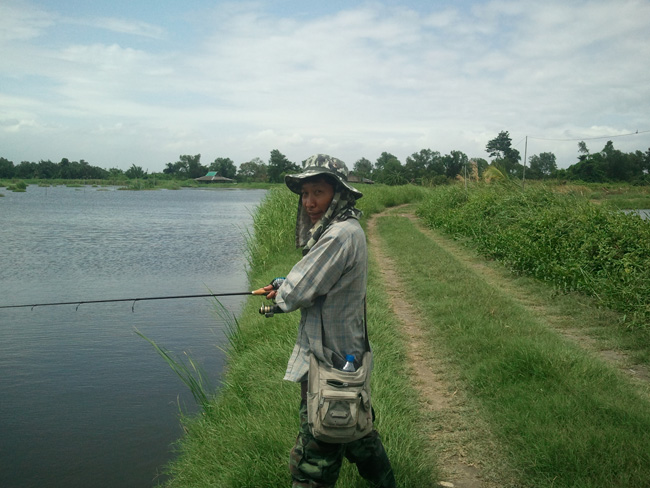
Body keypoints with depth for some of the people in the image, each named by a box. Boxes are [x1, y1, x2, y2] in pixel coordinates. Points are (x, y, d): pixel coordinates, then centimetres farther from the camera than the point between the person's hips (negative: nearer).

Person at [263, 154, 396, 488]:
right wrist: (285, 285, 5)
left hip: (329, 359, -10)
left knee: (313, 461, 0)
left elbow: (298, 293, -21)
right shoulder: (347, 229, 8)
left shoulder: (341, 234, -23)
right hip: (349, 351, 10)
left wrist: (279, 296, 0)